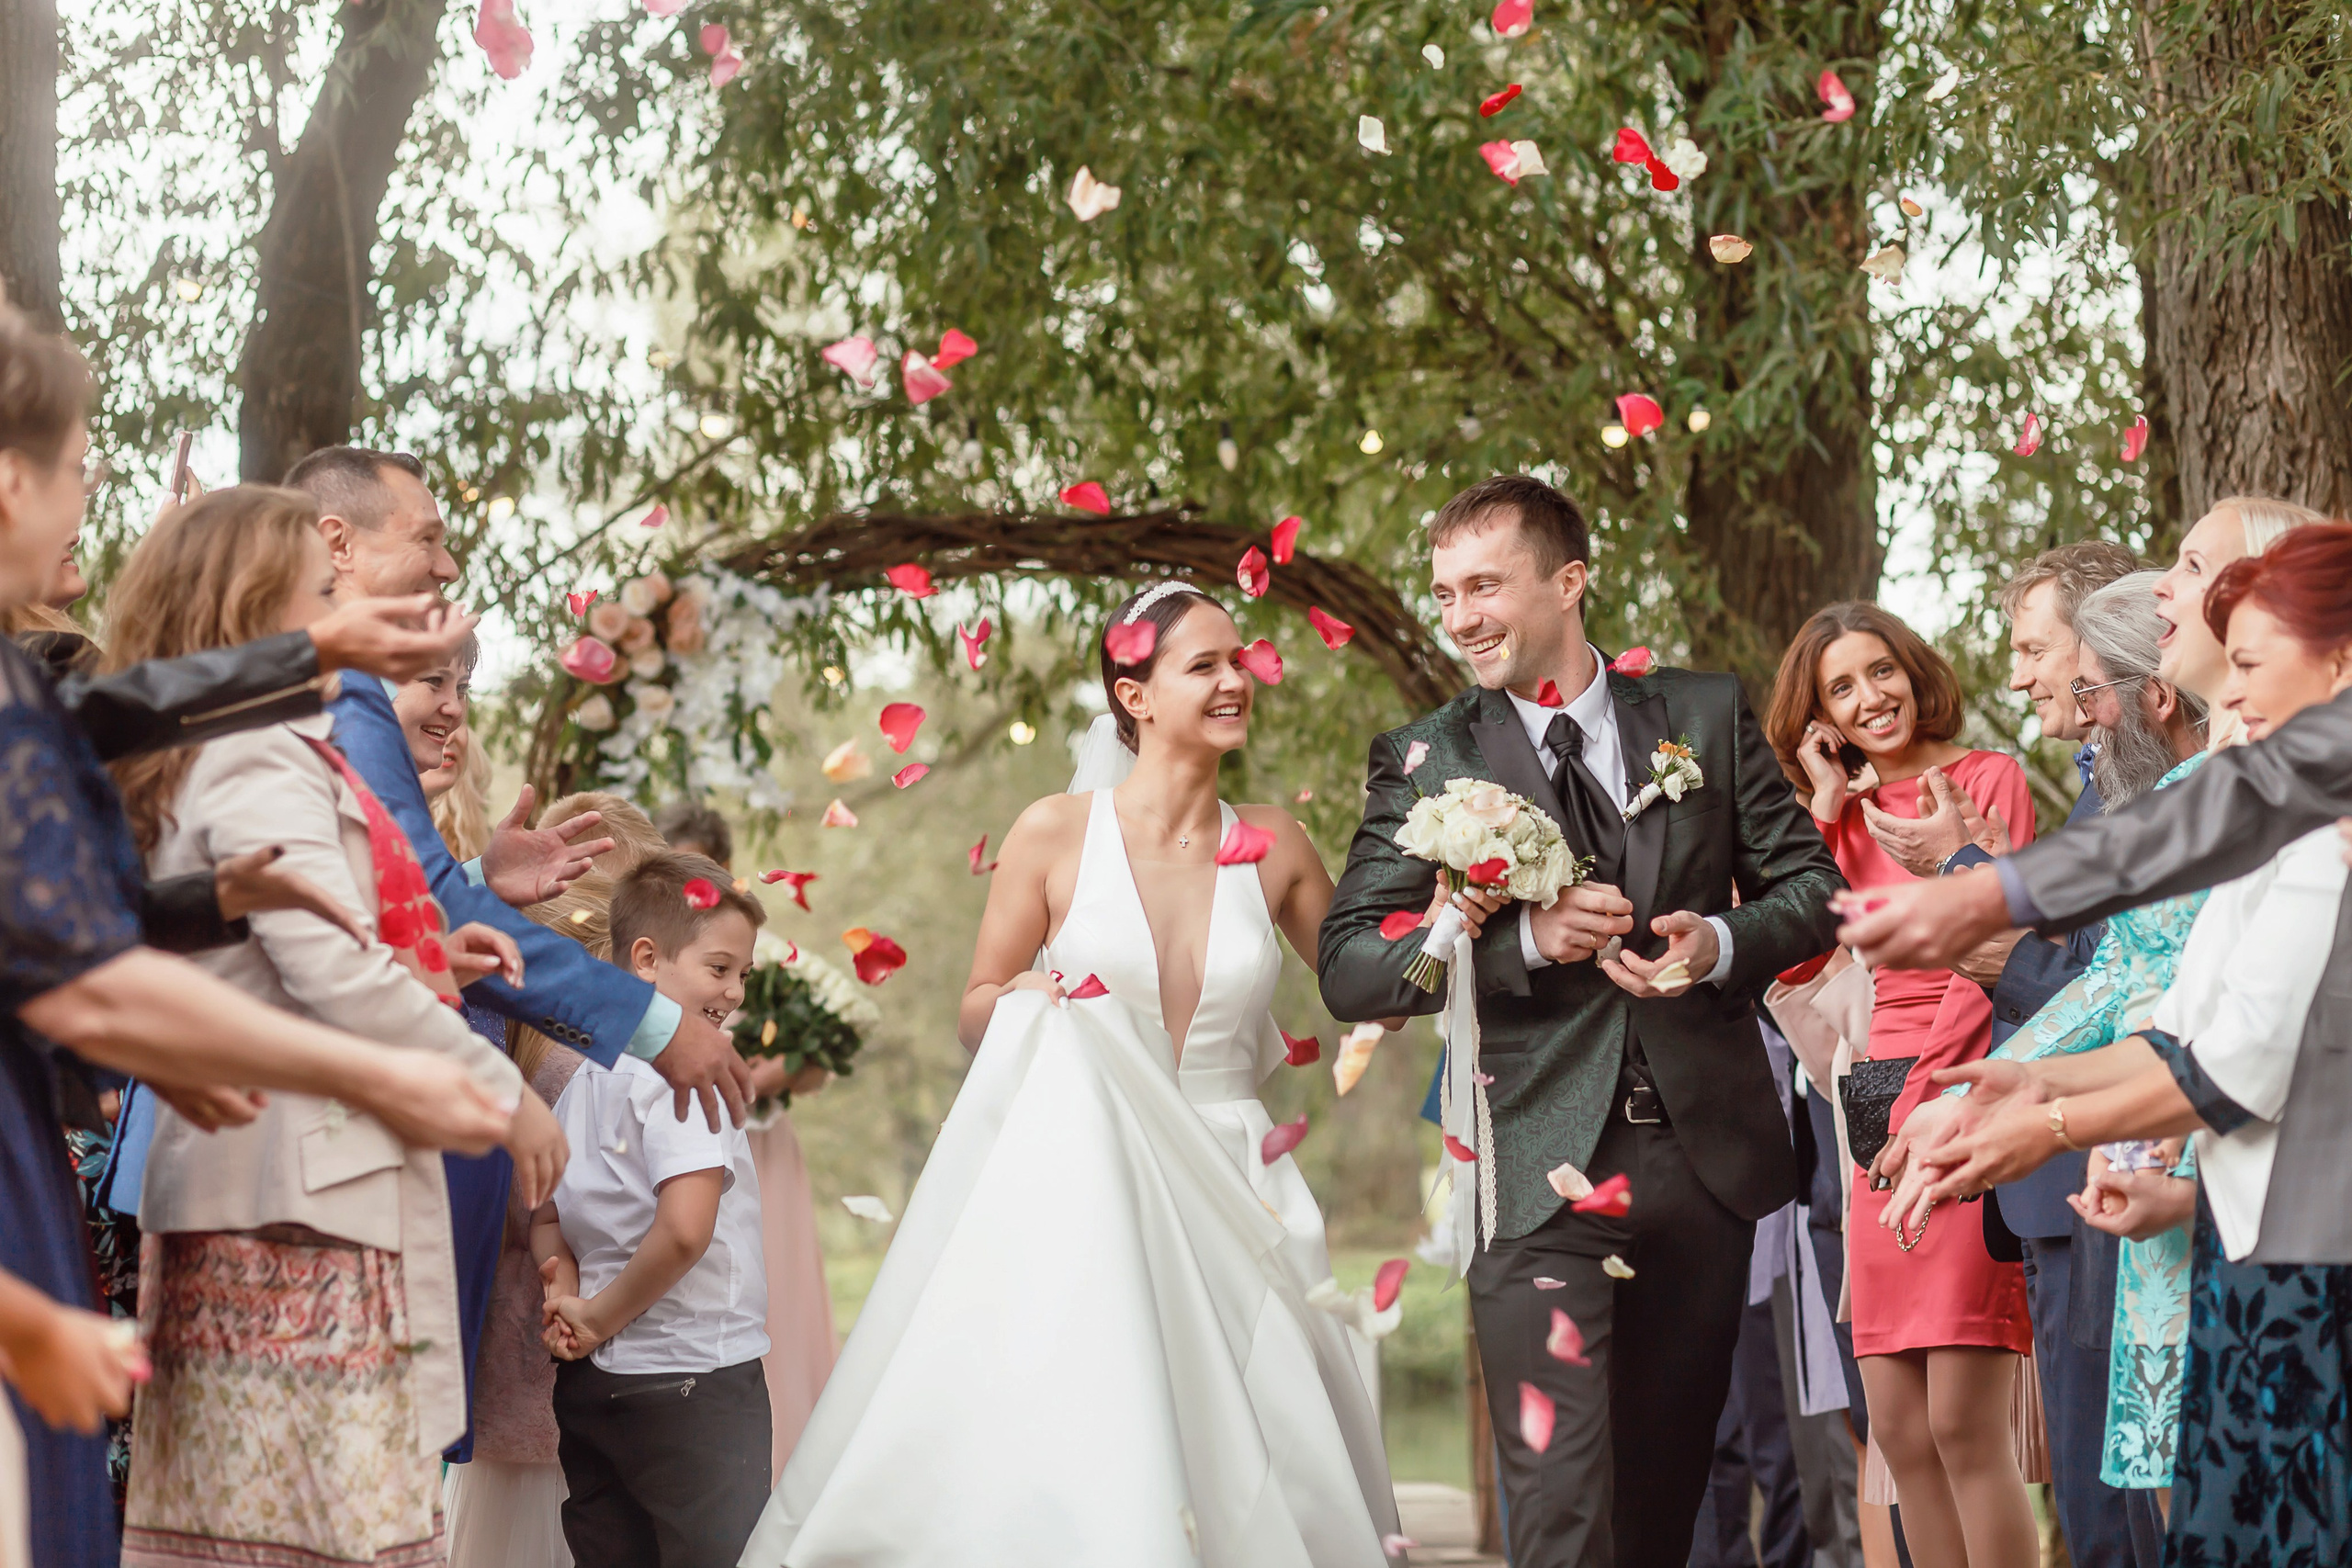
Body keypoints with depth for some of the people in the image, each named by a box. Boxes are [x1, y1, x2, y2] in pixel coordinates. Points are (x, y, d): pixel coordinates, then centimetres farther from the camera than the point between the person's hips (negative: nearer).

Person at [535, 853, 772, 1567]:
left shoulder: (585, 1080, 11)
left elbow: (547, 1219, 18)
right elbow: (685, 1230, -27)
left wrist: (569, 1294, 0)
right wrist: (599, 1315, -13)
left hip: (589, 1387, 8)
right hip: (696, 1378, -8)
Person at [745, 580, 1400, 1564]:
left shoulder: (1273, 847, 5)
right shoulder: (1058, 834, -2)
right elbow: (977, 1017, 6)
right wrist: (1027, 997, -16)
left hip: (1226, 1207, 2)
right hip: (1083, 1195, -2)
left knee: (1239, 1474, -5)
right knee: (1060, 1468, -11)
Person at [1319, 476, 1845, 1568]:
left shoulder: (1708, 716, 8)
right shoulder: (1423, 761, 2)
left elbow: (1811, 884, 10)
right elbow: (1348, 969, -4)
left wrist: (1721, 943, -11)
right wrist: (1524, 940, -18)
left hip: (1704, 1154, 3)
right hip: (1540, 1178, -3)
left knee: (1670, 1478, 13)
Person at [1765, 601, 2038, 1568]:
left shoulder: (1990, 779, 1)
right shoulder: (1850, 812, 18)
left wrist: (1920, 1091, -11)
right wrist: (1824, 804, 5)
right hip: (1883, 1109, 6)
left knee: (1965, 1426, -13)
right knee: (1899, 1429, 2)